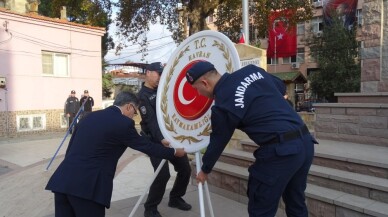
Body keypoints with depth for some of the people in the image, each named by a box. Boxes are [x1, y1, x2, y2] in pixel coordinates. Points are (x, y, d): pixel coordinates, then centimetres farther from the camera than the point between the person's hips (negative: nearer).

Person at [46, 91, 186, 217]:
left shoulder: (90, 116, 15)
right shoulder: (124, 123, -5)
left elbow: (70, 149, 17)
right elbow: (146, 146, 4)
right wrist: (174, 152, 18)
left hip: (62, 180, 7)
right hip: (87, 185, -7)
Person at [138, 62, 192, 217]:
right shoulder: (142, 96, -10)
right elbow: (150, 120, -23)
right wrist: (161, 139, -35)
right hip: (156, 141, -7)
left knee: (185, 169, 7)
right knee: (163, 175, -14)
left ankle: (175, 198, 28)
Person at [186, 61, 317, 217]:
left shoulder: (223, 105, -11)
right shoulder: (251, 70, 7)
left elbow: (218, 142, 3)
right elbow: (281, 88, 23)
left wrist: (205, 170, 20)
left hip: (281, 150, -8)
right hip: (305, 140, 8)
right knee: (296, 204, 23)